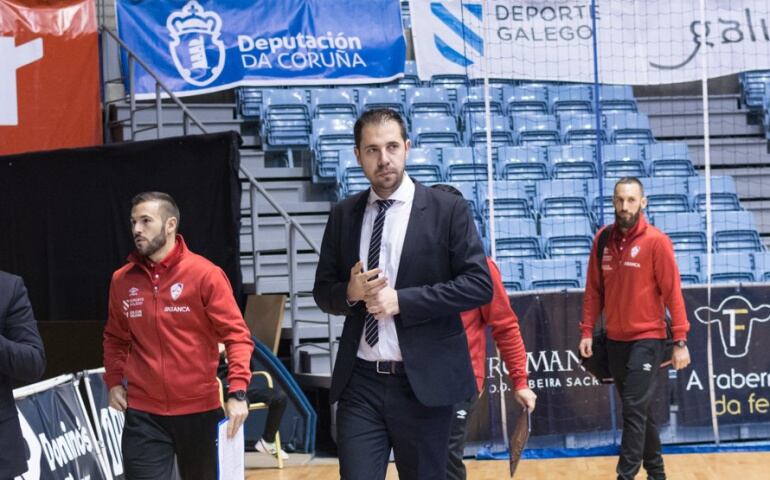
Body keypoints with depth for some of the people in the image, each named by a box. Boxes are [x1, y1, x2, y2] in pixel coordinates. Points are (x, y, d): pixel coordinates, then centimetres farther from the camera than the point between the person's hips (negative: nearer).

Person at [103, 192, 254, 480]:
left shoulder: (204, 274, -7)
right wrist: (114, 381, 4)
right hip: (143, 414, 2)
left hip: (199, 410, -2)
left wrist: (237, 392, -19)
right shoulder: (122, 280, 4)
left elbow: (236, 334, -9)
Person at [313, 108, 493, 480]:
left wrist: (401, 300, -15)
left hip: (424, 382, -2)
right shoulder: (343, 215, 8)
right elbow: (323, 290, 13)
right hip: (360, 383, 2)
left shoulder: (447, 210, -2)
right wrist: (350, 293, -11)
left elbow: (479, 284, -8)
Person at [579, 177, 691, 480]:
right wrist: (587, 331, 3)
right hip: (615, 339, 5)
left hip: (647, 338, -5)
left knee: (634, 409, -11)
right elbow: (594, 290, 9)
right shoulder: (602, 239, 3)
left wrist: (680, 341, -14)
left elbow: (672, 292, -11)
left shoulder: (656, 241, -11)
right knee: (638, 411, 14)